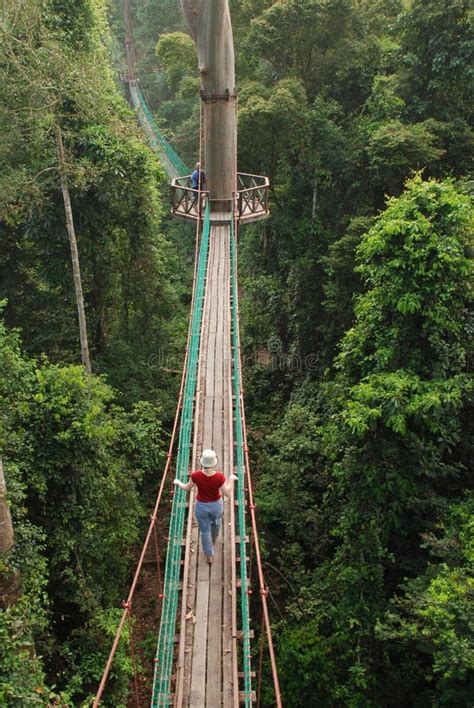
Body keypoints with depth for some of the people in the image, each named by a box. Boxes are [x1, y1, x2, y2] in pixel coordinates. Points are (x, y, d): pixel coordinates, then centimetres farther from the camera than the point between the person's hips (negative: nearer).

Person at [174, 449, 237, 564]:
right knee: (215, 523, 34)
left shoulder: (196, 475, -30)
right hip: (216, 505, 1)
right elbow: (228, 493, -20)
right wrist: (231, 480, -6)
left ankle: (209, 556, 38)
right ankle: (212, 541, 64)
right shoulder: (219, 477, -31)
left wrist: (178, 482, 9)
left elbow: (186, 488, -11)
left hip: (201, 506, -1)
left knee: (205, 530, 22)